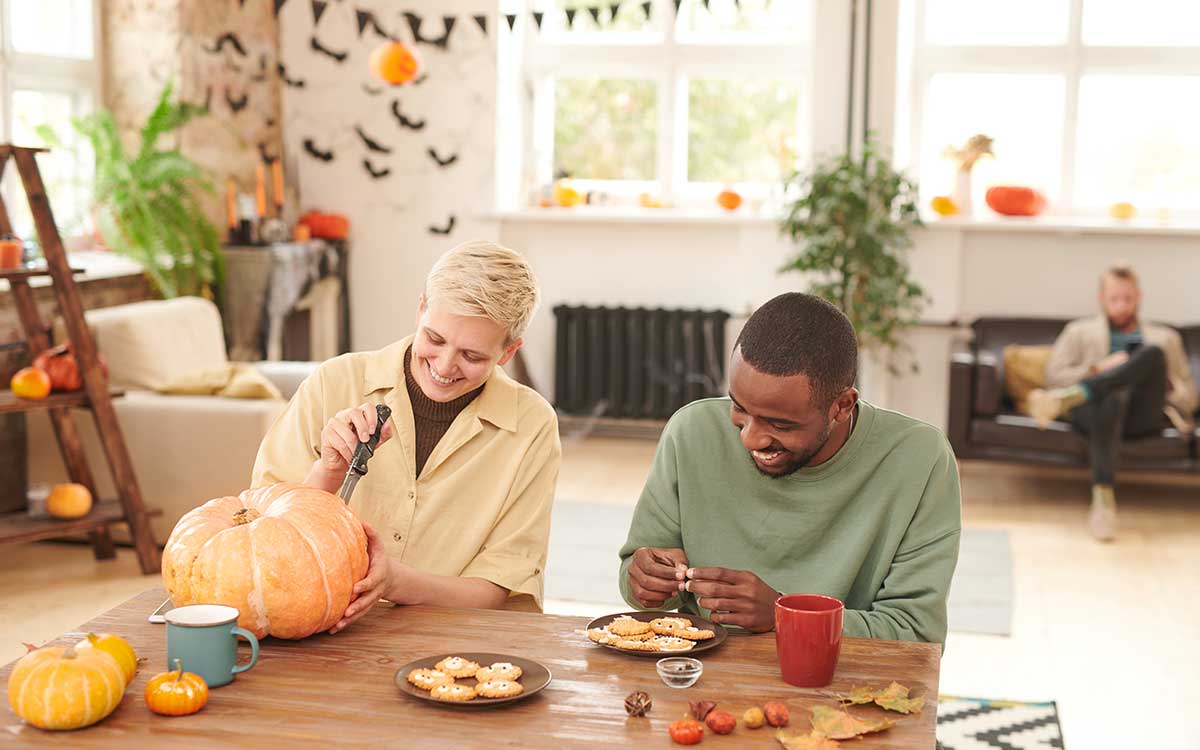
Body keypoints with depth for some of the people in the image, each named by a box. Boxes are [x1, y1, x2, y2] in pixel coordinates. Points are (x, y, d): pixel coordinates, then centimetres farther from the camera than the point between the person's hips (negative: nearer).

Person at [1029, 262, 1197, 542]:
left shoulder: (1165, 338, 32)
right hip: (1093, 408, -1)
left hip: (1144, 415, 1)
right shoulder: (1079, 331, 28)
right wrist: (1098, 369, -2)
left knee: (1153, 353, -30)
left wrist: (1172, 386, 2)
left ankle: (1071, 396, -46)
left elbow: (1189, 395, 26)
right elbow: (1054, 377, 14)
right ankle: (1103, 495, -56)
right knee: (1113, 396, -41)